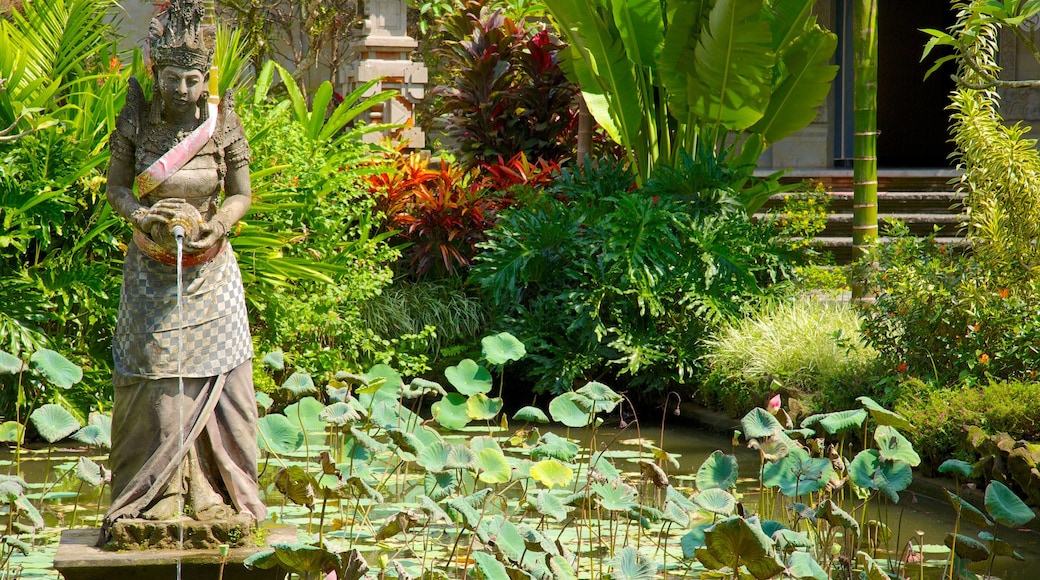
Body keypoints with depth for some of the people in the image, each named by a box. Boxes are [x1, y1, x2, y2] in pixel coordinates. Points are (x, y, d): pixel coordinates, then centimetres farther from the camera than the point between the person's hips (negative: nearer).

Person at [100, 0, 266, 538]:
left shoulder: (223, 124, -6)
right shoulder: (136, 120, -6)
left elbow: (240, 194, 2)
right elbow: (116, 185, 3)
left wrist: (215, 227, -16)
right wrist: (142, 217, -16)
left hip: (209, 269, 0)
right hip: (151, 267, 0)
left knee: (216, 381, -3)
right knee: (155, 380, -3)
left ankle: (215, 500, 4)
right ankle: (155, 500, 3)